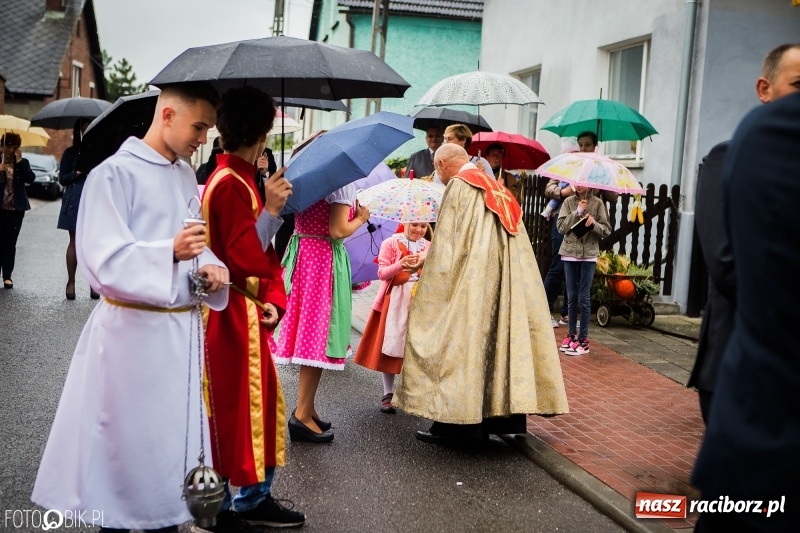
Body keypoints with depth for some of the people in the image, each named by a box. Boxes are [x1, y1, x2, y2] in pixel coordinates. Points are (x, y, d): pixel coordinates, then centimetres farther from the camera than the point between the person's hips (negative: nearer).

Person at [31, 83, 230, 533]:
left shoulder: (185, 175, 11)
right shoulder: (114, 174, -12)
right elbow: (106, 260, -19)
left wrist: (212, 265, -5)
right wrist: (171, 252, -32)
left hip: (183, 327, 7)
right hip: (135, 330, -7)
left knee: (176, 434, 14)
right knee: (130, 438, 4)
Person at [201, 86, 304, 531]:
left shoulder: (242, 178, 11)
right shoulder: (230, 184, -18)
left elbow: (264, 254, 13)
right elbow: (245, 258, -23)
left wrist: (274, 300, 1)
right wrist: (271, 210, -27)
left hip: (249, 312, 10)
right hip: (232, 315, -10)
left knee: (259, 401, 16)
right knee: (231, 407, 1)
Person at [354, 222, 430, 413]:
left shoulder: (428, 247, 9)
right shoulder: (390, 243, -2)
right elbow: (382, 273, -8)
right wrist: (400, 264, -24)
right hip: (394, 301, -3)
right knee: (389, 347, 1)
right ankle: (388, 394, 9)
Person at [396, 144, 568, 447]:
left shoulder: (459, 186, -4)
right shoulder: (498, 190, 19)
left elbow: (447, 246, -10)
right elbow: (517, 250, 16)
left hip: (471, 282, -8)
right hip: (505, 285, 8)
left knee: (460, 342, -4)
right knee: (498, 338, 9)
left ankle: (454, 423, -3)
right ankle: (501, 414, 13)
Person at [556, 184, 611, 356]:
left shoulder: (597, 203, 0)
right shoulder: (568, 202, 5)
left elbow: (607, 230, 0)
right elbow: (561, 227, -3)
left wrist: (594, 224, -19)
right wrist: (577, 212, -12)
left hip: (589, 255, -2)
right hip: (570, 253, 2)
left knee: (584, 298, -2)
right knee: (572, 297, 9)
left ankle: (583, 340, 4)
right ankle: (572, 335, 19)